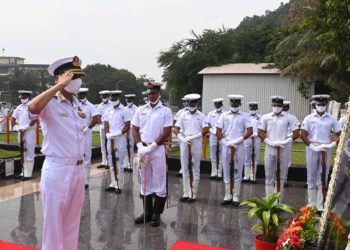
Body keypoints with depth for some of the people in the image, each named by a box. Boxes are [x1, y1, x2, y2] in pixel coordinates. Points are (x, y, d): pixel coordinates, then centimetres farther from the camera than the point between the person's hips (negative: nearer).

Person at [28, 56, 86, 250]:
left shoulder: (77, 104, 10)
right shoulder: (50, 103, -12)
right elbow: (32, 108, -36)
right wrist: (59, 86, -28)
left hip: (78, 169, 7)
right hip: (57, 170, -7)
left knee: (72, 222, 18)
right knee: (54, 222, 6)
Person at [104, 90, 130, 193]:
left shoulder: (125, 111, -4)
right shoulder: (108, 111, 12)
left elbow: (127, 127, -9)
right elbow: (106, 125, 8)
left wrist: (116, 134, -17)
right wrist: (108, 134, -10)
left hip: (120, 139, -5)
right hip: (110, 139, 6)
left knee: (119, 162, -5)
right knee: (111, 162, 8)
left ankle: (119, 185, 0)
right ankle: (113, 183, 16)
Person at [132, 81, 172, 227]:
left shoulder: (166, 111, -1)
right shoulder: (140, 110, 9)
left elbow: (167, 133, -7)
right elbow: (135, 129, 9)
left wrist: (151, 147, -12)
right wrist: (140, 146, -6)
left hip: (157, 149, -4)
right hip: (142, 149, 4)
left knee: (159, 182, -1)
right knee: (145, 182, 10)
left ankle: (156, 214, 9)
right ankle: (147, 212, 19)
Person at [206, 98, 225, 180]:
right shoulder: (211, 114, 10)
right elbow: (207, 125, 7)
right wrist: (213, 131, -9)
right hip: (213, 136, 3)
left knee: (221, 156, 2)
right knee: (213, 156, 6)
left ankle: (219, 173, 9)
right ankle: (214, 173, 14)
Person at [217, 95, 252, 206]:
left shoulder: (244, 116, 2)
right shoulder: (224, 116, 7)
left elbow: (250, 131, -6)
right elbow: (218, 131, 4)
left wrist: (238, 140, -14)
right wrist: (225, 142, -9)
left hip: (239, 147, -2)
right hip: (226, 147, 2)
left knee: (237, 172, 2)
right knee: (226, 172, 7)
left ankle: (236, 197, 9)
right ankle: (228, 196, 16)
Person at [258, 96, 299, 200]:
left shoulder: (288, 118, 3)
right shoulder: (266, 117, 6)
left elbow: (296, 133, 1)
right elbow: (260, 132, 2)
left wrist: (285, 142, -11)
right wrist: (270, 142, -10)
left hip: (283, 149, 0)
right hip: (269, 149, 0)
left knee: (281, 177, 5)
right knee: (269, 176, 4)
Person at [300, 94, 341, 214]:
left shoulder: (331, 119, 5)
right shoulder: (309, 118, 2)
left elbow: (339, 134, 6)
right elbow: (303, 135, -3)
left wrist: (332, 144, -11)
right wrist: (312, 146, -14)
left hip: (326, 151, 1)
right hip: (312, 150, -1)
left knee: (323, 179, 3)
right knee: (312, 178, 6)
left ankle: (320, 206, 9)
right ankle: (311, 205, 14)